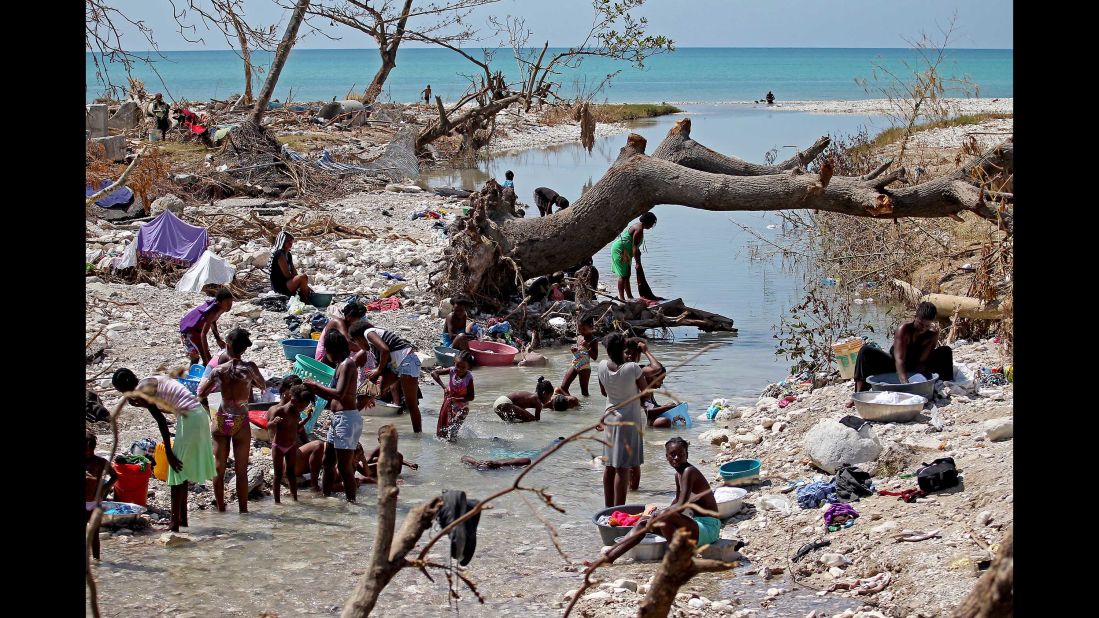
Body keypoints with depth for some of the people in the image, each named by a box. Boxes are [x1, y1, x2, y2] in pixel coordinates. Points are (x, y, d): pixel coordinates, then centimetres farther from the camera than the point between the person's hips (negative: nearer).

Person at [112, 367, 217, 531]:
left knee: (177, 470, -3)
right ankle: (182, 519, 25)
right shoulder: (153, 382, 19)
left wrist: (168, 453, -12)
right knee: (181, 469, 18)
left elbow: (161, 421, -14)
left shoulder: (141, 390, -8)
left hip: (189, 418, -9)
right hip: (199, 414, 9)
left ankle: (175, 525, -2)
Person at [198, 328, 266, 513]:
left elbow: (201, 394, -3)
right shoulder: (249, 368, -8)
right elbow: (263, 386, 10)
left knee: (219, 469, 12)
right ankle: (243, 511, 13)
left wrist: (205, 378, 16)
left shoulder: (219, 370, -8)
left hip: (221, 421, 1)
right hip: (241, 424, 0)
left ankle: (221, 510, 16)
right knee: (241, 472, 9)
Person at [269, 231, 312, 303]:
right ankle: (304, 300, -16)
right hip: (280, 286, -10)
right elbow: (287, 275, -18)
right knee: (304, 277, -29)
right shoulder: (280, 254, -13)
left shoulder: (288, 255, 16)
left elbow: (294, 273, 13)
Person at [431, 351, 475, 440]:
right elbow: (434, 373, -13)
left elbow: (471, 397, -20)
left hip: (461, 406, -4)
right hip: (449, 403, 4)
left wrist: (458, 399, -33)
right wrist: (443, 386, -21)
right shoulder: (452, 371, -15)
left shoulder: (469, 377, -23)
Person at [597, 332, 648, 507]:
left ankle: (609, 507, 21)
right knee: (623, 467, -5)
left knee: (610, 465, 14)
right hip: (629, 420, -6)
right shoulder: (632, 368, -20)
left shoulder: (602, 366, -5)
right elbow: (645, 390, -6)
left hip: (610, 419, 6)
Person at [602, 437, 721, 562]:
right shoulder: (678, 474, 12)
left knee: (664, 516, -33)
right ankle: (607, 558, 3)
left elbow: (681, 506, -25)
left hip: (709, 528, -10)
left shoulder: (689, 472, -17)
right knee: (643, 522, 6)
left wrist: (657, 513, -14)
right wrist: (661, 512, 16)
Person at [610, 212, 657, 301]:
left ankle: (629, 296, 19)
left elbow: (634, 246, 21)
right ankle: (621, 297, -9)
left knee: (627, 275, 14)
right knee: (623, 275, -10)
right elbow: (634, 247, -24)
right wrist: (637, 263, -24)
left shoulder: (638, 226, 13)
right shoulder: (639, 229, -19)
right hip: (620, 250, -11)